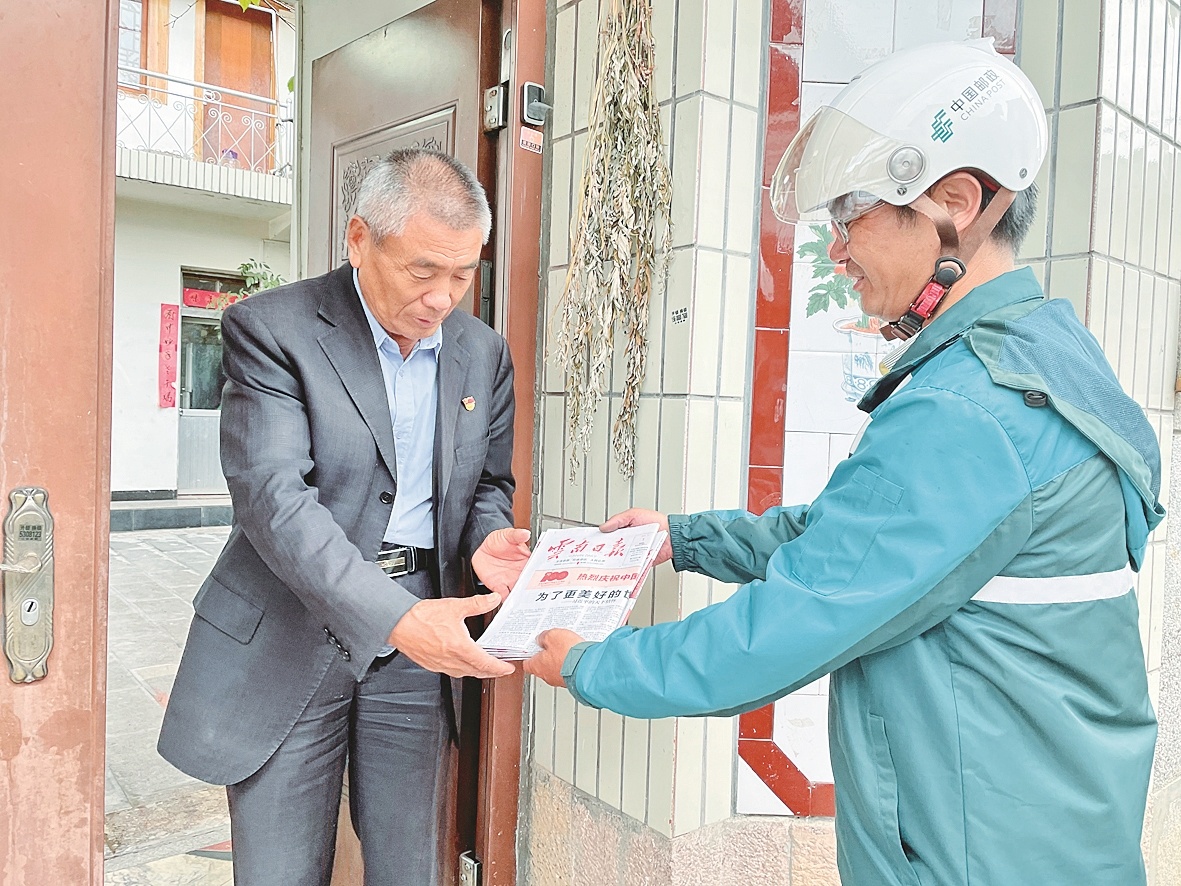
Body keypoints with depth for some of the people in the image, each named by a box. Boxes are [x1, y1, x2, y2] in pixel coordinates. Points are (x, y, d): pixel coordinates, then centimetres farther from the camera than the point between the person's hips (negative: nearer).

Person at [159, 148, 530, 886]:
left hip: (418, 636, 4)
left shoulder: (484, 354, 5)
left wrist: (487, 539, -9)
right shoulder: (270, 328, -10)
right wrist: (393, 616, -32)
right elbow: (271, 493, -21)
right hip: (290, 637, -3)